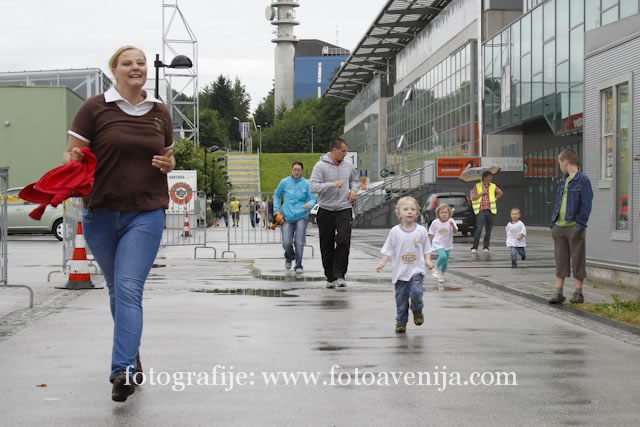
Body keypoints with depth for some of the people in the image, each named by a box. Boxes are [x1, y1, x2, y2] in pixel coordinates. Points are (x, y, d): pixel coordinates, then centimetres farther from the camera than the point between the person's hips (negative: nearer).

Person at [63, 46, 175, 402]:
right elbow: (72, 153, 1)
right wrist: (73, 160, -22)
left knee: (130, 289, -15)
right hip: (101, 213, 0)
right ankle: (132, 357, 33)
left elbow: (168, 156, 21)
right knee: (117, 290, 13)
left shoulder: (160, 113, 9)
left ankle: (123, 370, -21)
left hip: (146, 214, 0)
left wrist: (167, 163, -1)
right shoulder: (95, 108, -1)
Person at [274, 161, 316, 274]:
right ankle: (289, 257, 27)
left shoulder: (306, 183, 0)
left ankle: (299, 266, 7)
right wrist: (277, 209, 8)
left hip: (301, 217, -1)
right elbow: (277, 195, 17)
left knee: (299, 243, -6)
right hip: (287, 217, 1)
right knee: (286, 243, -6)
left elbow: (312, 198, 1)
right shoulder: (284, 182, 3)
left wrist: (309, 205, -21)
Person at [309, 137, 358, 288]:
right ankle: (330, 277, 17)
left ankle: (340, 275, -10)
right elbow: (313, 187, -17)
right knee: (327, 246, 5)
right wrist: (332, 184, -27)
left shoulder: (348, 166, 8)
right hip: (326, 211, -2)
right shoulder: (321, 166, -7)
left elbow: (354, 180, 28)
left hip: (344, 209, 2)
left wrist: (353, 189, 7)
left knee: (344, 241, -15)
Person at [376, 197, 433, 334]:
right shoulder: (395, 231, -1)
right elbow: (388, 249, 2)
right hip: (400, 271, 1)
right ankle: (401, 321, 20)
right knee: (401, 297, 5)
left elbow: (426, 248, 9)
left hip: (417, 269, -1)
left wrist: (428, 260, -5)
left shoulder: (421, 230, 1)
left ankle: (417, 311, 10)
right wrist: (382, 263, -9)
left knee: (416, 291, -20)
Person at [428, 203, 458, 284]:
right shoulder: (435, 222, -9)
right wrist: (429, 245, 6)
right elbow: (431, 234, 3)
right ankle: (436, 268, -1)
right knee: (443, 256, -28)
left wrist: (452, 225, -42)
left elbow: (455, 231, -22)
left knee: (445, 262, 7)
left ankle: (441, 275, 34)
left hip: (447, 245, 2)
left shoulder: (451, 221, -9)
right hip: (438, 244, -2)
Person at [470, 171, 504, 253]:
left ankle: (485, 247, 14)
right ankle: (474, 248, -13)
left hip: (490, 211, 3)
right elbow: (473, 198, -2)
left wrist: (495, 198, 12)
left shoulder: (493, 186, 10)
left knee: (488, 230, 4)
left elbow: (501, 193, 24)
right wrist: (482, 193, -8)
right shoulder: (477, 186, 3)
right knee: (479, 229, -14)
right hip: (481, 211, -3)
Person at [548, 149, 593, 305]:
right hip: (559, 227, 7)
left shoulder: (583, 180, -6)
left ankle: (578, 293, 9)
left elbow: (586, 205, -10)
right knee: (560, 260, 6)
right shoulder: (563, 181, 16)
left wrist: (580, 225, -15)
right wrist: (553, 223, 11)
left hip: (574, 227, -7)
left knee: (578, 260, 2)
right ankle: (559, 293, 9)